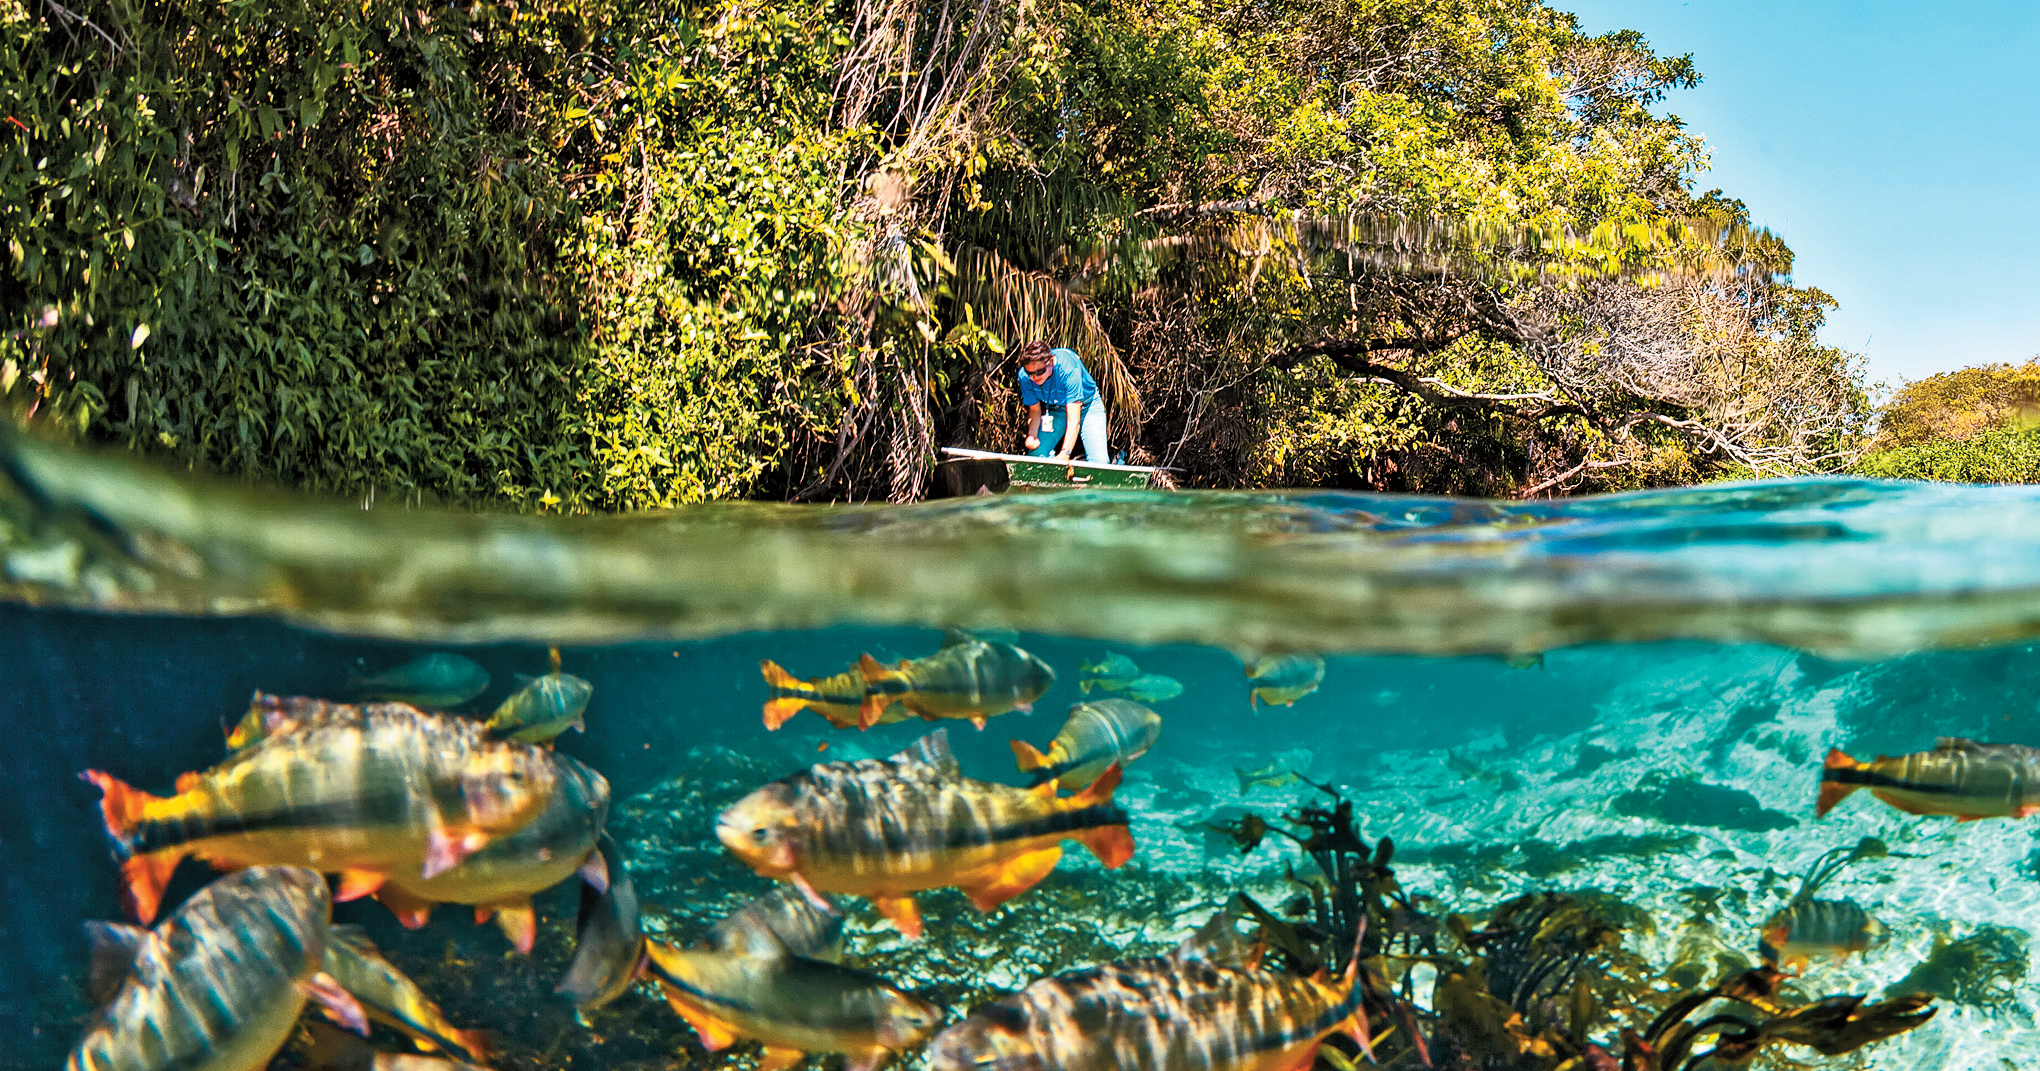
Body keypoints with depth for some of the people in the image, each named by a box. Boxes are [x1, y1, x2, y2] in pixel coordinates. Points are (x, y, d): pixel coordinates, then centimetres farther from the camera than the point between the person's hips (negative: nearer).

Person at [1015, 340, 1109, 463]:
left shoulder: (1068, 369, -38)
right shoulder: (1024, 376, -24)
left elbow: (1074, 420, -41)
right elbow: (1035, 411, -7)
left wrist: (1065, 453, -52)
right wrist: (1032, 435, -28)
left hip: (1086, 405, -4)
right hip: (1054, 409, 4)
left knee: (1099, 462, -18)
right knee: (1035, 456, -15)